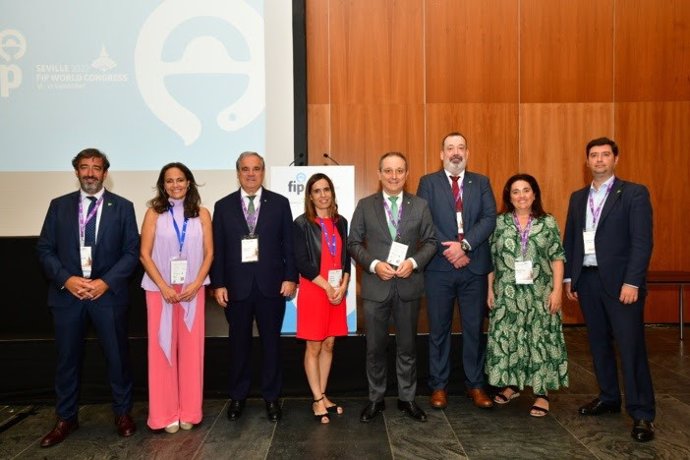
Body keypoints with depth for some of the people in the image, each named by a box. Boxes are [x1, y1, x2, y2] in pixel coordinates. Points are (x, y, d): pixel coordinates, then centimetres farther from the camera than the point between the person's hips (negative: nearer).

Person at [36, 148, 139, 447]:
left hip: (108, 293, -1)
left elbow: (132, 252, -1)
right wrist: (66, 279, -11)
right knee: (67, 359, 11)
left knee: (117, 356, 6)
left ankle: (123, 413, 24)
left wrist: (106, 282, -13)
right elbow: (45, 249, 4)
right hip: (66, 294, 2)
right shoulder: (59, 206, 7)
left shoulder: (122, 207, 2)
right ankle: (66, 418, 28)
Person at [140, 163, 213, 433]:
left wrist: (195, 285, -9)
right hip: (160, 290, -1)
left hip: (193, 289, 1)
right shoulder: (154, 213, 1)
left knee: (191, 349, 5)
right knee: (162, 348, 2)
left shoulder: (201, 214, 4)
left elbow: (209, 253, 3)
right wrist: (164, 286, -11)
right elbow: (145, 254, -2)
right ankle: (166, 413, 14)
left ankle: (189, 412, 17)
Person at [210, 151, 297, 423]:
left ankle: (271, 397, 23)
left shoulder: (279, 203, 3)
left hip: (271, 285, 0)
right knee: (239, 343, 11)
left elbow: (289, 244, 2)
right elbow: (217, 249, 3)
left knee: (271, 342, 9)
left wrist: (290, 277, -5)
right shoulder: (223, 206, 5)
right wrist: (218, 284, -3)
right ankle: (237, 397, 27)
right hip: (236, 286, 1)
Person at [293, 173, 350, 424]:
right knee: (314, 347, 2)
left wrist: (343, 286, -5)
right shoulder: (302, 224, -5)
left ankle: (322, 396, 22)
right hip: (314, 290, -5)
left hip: (338, 291, 5)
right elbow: (302, 262, -11)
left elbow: (346, 257, 10)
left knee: (328, 345, 10)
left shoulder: (340, 222, 9)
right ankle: (317, 400, 13)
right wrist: (327, 287, -13)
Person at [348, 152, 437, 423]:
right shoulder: (365, 205, 1)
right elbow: (354, 243, 1)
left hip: (408, 286, 1)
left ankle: (407, 398, 28)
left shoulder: (420, 206, 3)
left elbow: (430, 242, 5)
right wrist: (374, 264, -14)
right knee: (375, 347, 10)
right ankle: (375, 399, 26)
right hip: (375, 286, 0)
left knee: (407, 347, 12)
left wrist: (414, 262, -13)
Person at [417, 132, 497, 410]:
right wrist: (449, 251, -13)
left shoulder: (481, 183, 11)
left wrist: (465, 245, -14)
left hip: (474, 266, 2)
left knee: (474, 328, 8)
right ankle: (438, 386, 18)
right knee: (439, 329, 6)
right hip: (439, 267, -2)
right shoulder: (428, 182, 5)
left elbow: (489, 218, -1)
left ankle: (475, 385, 21)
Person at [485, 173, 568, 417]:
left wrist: (557, 290, -6)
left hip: (540, 294, -1)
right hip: (507, 293, 1)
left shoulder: (548, 222, 2)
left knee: (540, 340, 2)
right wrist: (490, 289, 1)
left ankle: (541, 393, 15)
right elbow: (491, 259, 4)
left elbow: (557, 259, 1)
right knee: (506, 338, 7)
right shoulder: (499, 222, 3)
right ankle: (511, 384, 26)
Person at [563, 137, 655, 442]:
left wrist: (632, 282, -16)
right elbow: (569, 239, 14)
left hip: (620, 282, -5)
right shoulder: (578, 198, 14)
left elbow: (642, 241, -9)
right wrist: (568, 277, 9)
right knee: (599, 343, 13)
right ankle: (609, 398, 27)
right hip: (587, 280, 5)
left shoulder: (634, 193, -2)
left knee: (631, 346, -4)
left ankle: (642, 414, 5)